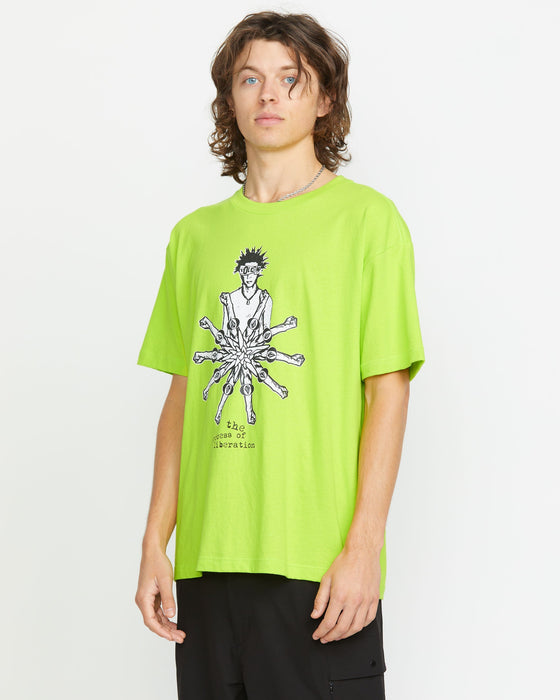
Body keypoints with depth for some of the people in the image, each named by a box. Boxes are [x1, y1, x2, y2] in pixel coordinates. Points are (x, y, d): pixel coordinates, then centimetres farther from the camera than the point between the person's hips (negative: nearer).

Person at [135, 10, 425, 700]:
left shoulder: (367, 219, 0)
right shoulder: (195, 234, 13)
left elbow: (388, 393, -4)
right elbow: (182, 396, 13)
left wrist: (363, 547, -11)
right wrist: (155, 544, 8)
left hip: (321, 565, -4)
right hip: (206, 561, 4)